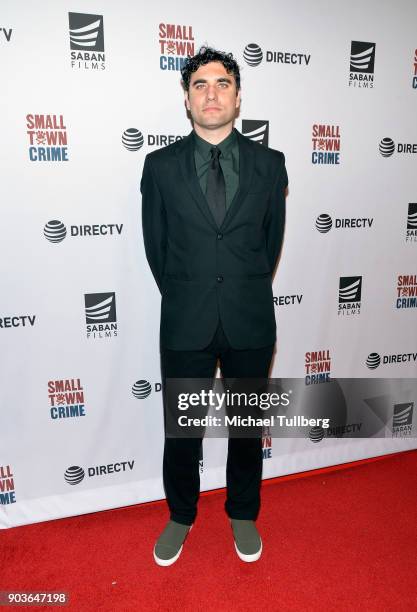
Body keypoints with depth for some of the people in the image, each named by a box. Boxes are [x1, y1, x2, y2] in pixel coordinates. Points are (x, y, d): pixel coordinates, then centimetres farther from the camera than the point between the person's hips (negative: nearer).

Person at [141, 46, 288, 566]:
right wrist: (185, 299, 9)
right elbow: (155, 247, 5)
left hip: (251, 323, 1)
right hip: (185, 325, 0)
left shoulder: (269, 164, 2)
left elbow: (271, 240, 8)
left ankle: (243, 514, 42)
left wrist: (246, 293, 11)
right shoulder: (160, 166, 0)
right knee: (181, 428, 13)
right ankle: (180, 516, 40)